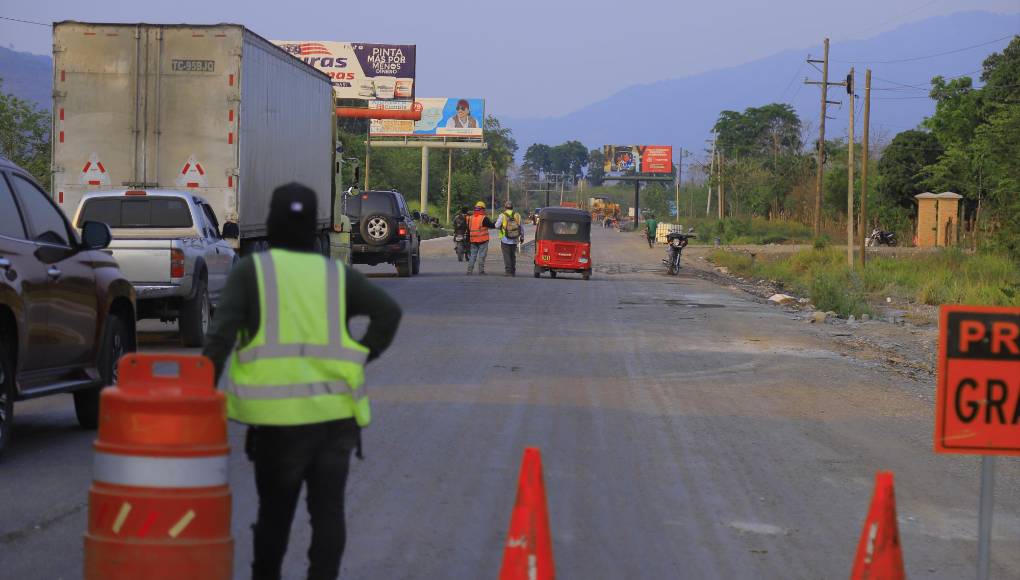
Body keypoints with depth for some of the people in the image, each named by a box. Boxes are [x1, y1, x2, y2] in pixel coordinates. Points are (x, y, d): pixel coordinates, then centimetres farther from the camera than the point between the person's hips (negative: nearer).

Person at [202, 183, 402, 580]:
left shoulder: (251, 271, 1)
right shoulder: (337, 275, 8)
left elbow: (222, 333, -10)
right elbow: (388, 312, -3)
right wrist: (359, 360, 5)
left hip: (278, 417, -1)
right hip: (334, 412, 1)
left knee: (274, 512, 14)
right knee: (327, 513, 4)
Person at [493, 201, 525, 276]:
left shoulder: (502, 215, -8)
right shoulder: (517, 215, 3)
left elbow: (497, 226, -6)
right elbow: (522, 227, 9)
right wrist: (522, 237, 20)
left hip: (505, 240, -4)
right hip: (515, 240, 4)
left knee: (506, 256, 1)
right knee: (513, 256, 15)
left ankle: (508, 270, -6)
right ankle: (513, 271, 17)